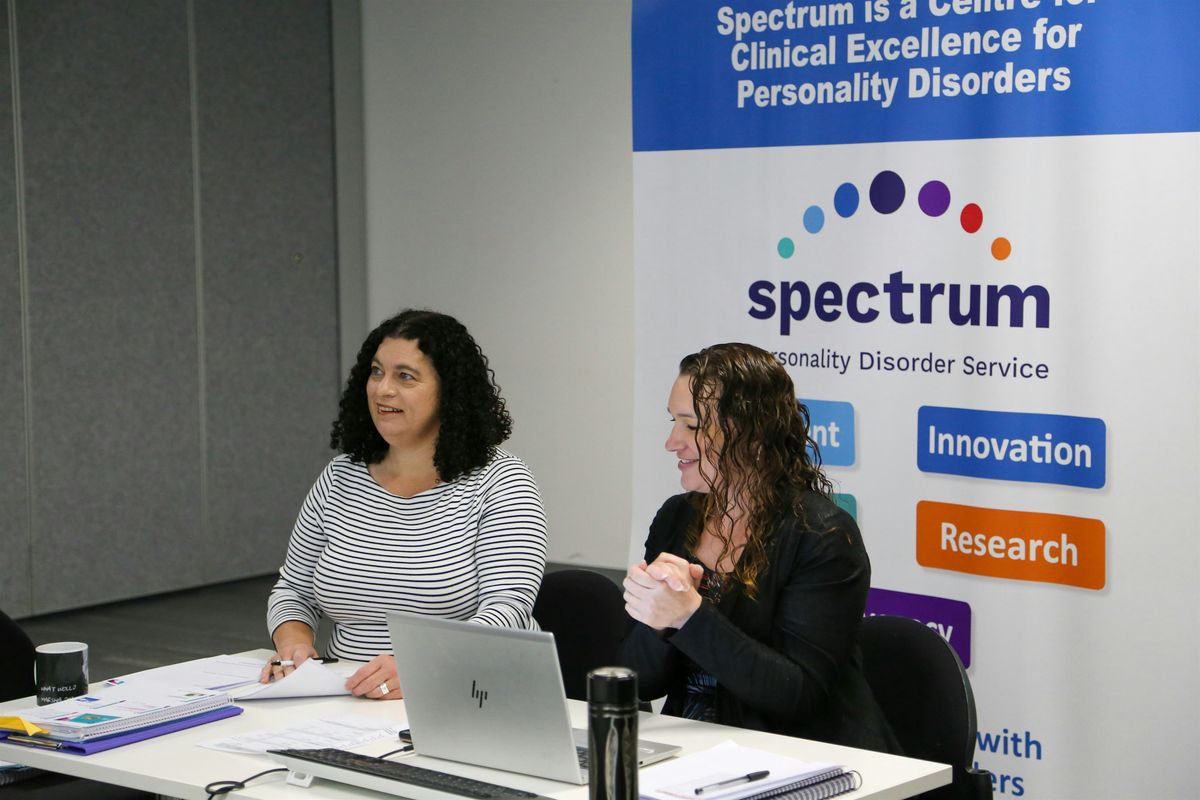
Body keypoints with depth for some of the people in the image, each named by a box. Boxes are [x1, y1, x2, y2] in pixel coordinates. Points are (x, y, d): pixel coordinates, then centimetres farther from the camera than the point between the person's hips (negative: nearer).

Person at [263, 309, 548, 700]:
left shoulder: (499, 481, -2)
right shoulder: (339, 479, 13)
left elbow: (507, 611, -14)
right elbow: (293, 590, 20)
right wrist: (293, 644, -4)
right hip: (346, 708, 5)